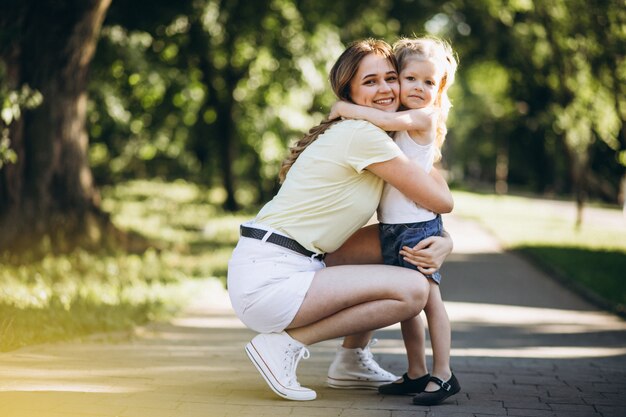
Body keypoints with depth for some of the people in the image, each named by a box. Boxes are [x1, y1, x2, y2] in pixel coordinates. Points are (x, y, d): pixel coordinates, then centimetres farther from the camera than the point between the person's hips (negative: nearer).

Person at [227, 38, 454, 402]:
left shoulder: (369, 140, 18)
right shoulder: (364, 135, -13)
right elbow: (442, 201, -8)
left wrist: (444, 242, -3)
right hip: (267, 280, -10)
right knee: (412, 290, -15)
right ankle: (285, 345, -8)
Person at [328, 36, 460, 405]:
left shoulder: (424, 116, -9)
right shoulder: (401, 123, 16)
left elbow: (387, 120, -24)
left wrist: (348, 109, -15)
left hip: (419, 225, -8)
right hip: (391, 226, 8)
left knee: (428, 296, -7)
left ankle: (443, 375, -2)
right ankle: (417, 374, 18)